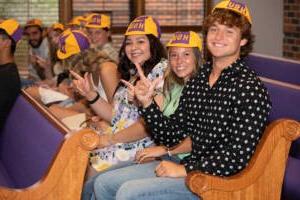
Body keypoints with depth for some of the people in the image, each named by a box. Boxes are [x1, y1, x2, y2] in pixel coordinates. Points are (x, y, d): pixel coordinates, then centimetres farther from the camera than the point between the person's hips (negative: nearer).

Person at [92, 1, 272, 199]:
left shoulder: (250, 88, -15)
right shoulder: (196, 82, 9)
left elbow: (239, 157, -20)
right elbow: (171, 137, 9)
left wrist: (184, 169, -16)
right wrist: (147, 102, -6)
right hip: (189, 164, 8)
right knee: (104, 183, 5)